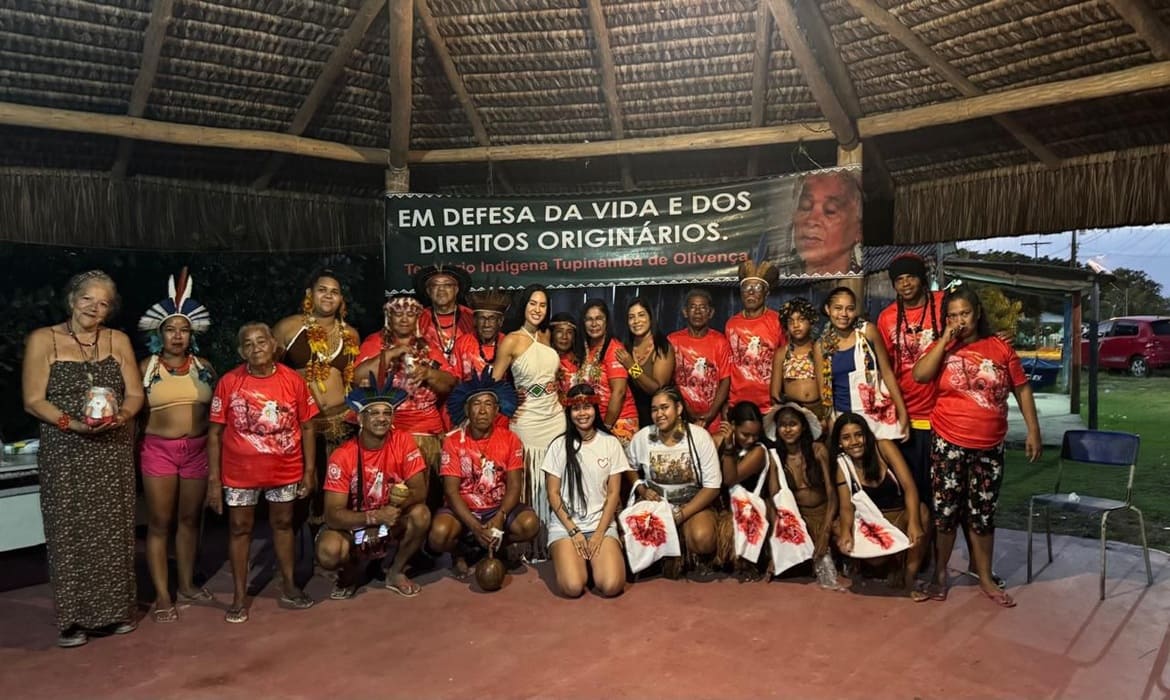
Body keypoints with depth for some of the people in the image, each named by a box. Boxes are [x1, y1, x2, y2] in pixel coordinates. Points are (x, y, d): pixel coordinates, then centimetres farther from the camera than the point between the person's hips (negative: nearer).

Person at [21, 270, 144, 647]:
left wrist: (120, 417, -16)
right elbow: (33, 401, -6)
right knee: (70, 531, 0)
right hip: (65, 451, -2)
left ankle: (116, 609, 19)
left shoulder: (118, 340, 7)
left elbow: (135, 394, 5)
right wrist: (73, 424, -20)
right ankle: (73, 617, 12)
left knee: (114, 530, 7)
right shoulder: (42, 339, -1)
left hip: (114, 450, 3)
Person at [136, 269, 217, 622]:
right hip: (158, 450, -2)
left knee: (190, 518, 12)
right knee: (159, 522, 3)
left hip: (198, 449, 3)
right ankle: (162, 596, 12)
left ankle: (187, 584, 26)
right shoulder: (146, 367, 0)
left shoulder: (204, 366, 6)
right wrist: (132, 451, -5)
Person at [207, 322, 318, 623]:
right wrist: (213, 479, -7)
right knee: (240, 528, 9)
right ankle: (239, 597, 22)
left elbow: (307, 427, 0)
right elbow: (215, 433, -5)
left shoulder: (293, 380, -6)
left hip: (285, 470, 1)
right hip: (240, 472, -1)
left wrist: (309, 470, -3)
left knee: (283, 523, 15)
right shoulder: (228, 382, -8)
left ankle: (288, 586, 30)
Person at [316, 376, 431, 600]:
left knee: (421, 514, -28)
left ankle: (396, 572, 0)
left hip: (393, 522, 2)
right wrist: (375, 516, -36)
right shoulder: (342, 456, -19)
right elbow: (332, 514, -22)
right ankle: (351, 572, 8)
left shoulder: (403, 441, -14)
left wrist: (405, 498, -36)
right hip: (353, 524, -1)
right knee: (328, 553, -32)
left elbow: (420, 492, -14)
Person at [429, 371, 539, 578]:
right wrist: (475, 527, -26)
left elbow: (514, 486, -8)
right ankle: (460, 551, 7)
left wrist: (499, 518, -27)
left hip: (499, 508, 1)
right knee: (439, 534, -32)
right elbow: (451, 491, -13)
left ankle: (494, 547, 5)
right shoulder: (453, 441, -8)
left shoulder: (510, 439, -4)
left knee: (529, 524, -27)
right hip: (462, 509, -1)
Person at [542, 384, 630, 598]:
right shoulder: (559, 445, -1)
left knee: (611, 586, -22)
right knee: (572, 587, -23)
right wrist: (573, 531, -9)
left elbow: (613, 492, 2)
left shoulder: (611, 443, 2)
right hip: (565, 524, -1)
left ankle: (593, 559, 10)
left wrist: (599, 533, -8)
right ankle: (575, 559, 9)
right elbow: (553, 493, -1)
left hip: (602, 523, 1)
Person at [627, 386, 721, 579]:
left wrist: (681, 515, -19)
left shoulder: (699, 436, -13)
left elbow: (712, 486, -12)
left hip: (694, 503, -2)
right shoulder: (642, 437, -6)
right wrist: (642, 490, -10)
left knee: (702, 539, -33)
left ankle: (695, 556, 6)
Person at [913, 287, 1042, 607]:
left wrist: (1033, 430, 2)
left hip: (990, 447, 1)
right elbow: (919, 375, -17)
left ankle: (985, 577, 25)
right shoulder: (943, 348, 0)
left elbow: (1022, 389, 6)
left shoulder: (1000, 347, 3)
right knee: (946, 511, 6)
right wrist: (945, 340, -15)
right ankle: (940, 573, 22)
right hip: (949, 444, -1)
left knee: (983, 514, 11)